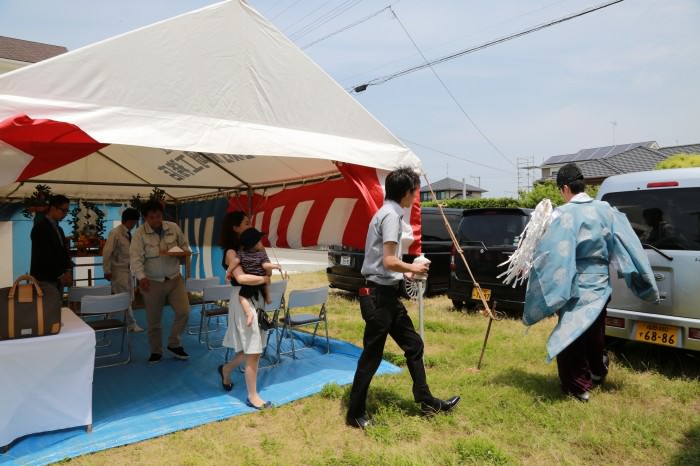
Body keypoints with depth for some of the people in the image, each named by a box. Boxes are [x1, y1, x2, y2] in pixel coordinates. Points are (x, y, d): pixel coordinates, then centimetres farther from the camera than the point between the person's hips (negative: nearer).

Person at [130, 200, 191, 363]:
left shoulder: (173, 228, -1)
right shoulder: (140, 234, -11)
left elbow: (184, 245, 10)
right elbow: (136, 258, -20)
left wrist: (183, 252, -15)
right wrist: (141, 277, -35)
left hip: (175, 278, 3)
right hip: (152, 282, -2)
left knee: (183, 311, -4)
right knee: (154, 320, 7)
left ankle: (174, 344, 16)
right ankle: (156, 351, 25)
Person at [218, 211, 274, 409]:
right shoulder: (231, 252, -13)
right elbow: (241, 278, -27)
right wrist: (264, 279, -15)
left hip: (256, 298, 9)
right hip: (243, 300, -9)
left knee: (254, 349, 17)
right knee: (253, 351, -2)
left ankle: (226, 368, 40)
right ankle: (252, 397, 11)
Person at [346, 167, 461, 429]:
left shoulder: (389, 212, 14)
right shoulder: (391, 215, -16)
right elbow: (389, 261, -23)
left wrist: (405, 272, 16)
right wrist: (413, 268, -7)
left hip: (387, 294, 10)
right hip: (380, 295, -10)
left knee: (413, 345, 17)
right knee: (371, 356, 1)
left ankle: (426, 401, 29)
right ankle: (355, 414, 15)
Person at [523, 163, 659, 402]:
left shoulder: (564, 215, -18)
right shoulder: (605, 209, 1)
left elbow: (552, 254, -23)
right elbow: (627, 244, 6)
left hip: (577, 287, -6)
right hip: (600, 284, 7)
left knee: (573, 337, 7)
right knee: (595, 333, 24)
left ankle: (578, 385, 15)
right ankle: (597, 372, 44)